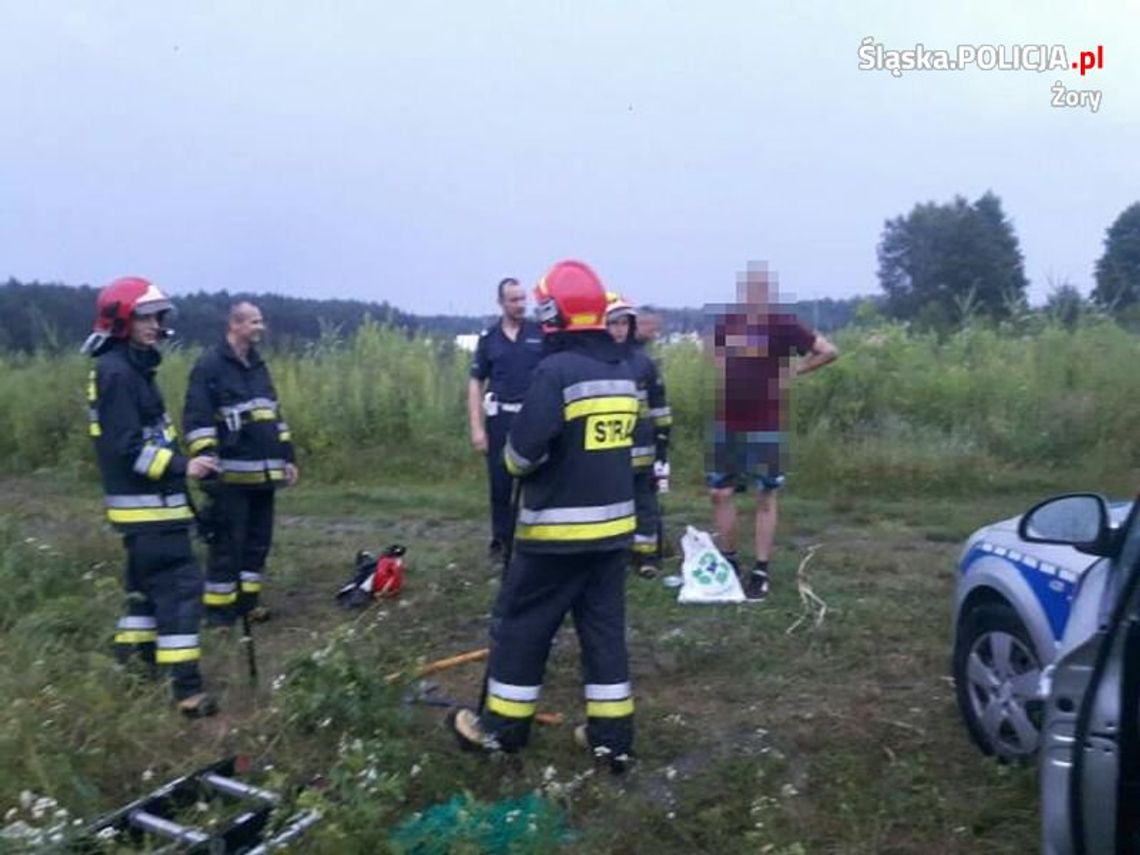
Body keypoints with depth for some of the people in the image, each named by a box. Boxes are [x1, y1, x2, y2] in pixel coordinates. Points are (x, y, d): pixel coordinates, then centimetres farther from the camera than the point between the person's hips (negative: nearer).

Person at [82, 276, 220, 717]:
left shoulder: (132, 367, 15)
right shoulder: (117, 372, -16)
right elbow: (126, 447, -23)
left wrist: (180, 467, 20)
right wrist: (182, 466, -25)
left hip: (149, 499, 11)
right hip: (146, 502, -11)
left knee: (150, 579, 21)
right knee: (180, 584, -13)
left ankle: (135, 656, 35)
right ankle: (186, 687, -13)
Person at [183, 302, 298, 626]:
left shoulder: (258, 365, 18)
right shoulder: (210, 364, -7)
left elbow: (275, 415, 23)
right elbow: (196, 417, -13)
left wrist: (287, 456, 20)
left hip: (263, 472, 8)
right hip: (231, 474, -8)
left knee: (259, 540, 12)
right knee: (227, 543, -3)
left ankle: (247, 601, 24)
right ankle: (218, 609, 8)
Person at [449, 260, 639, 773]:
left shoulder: (556, 371, -17)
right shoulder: (624, 372, 7)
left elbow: (523, 452, -21)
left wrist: (514, 460, 0)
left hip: (558, 528, -7)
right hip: (613, 524, 7)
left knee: (522, 625, 8)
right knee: (604, 626, 13)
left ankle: (503, 726, 21)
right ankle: (612, 736, 19)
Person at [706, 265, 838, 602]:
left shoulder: (783, 324, -8)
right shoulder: (724, 322, 2)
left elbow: (829, 351, -5)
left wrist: (794, 371, -4)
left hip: (766, 427, -4)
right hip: (726, 425, 4)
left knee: (765, 498, 5)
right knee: (720, 493, 7)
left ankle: (760, 572, 12)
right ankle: (728, 562, 23)